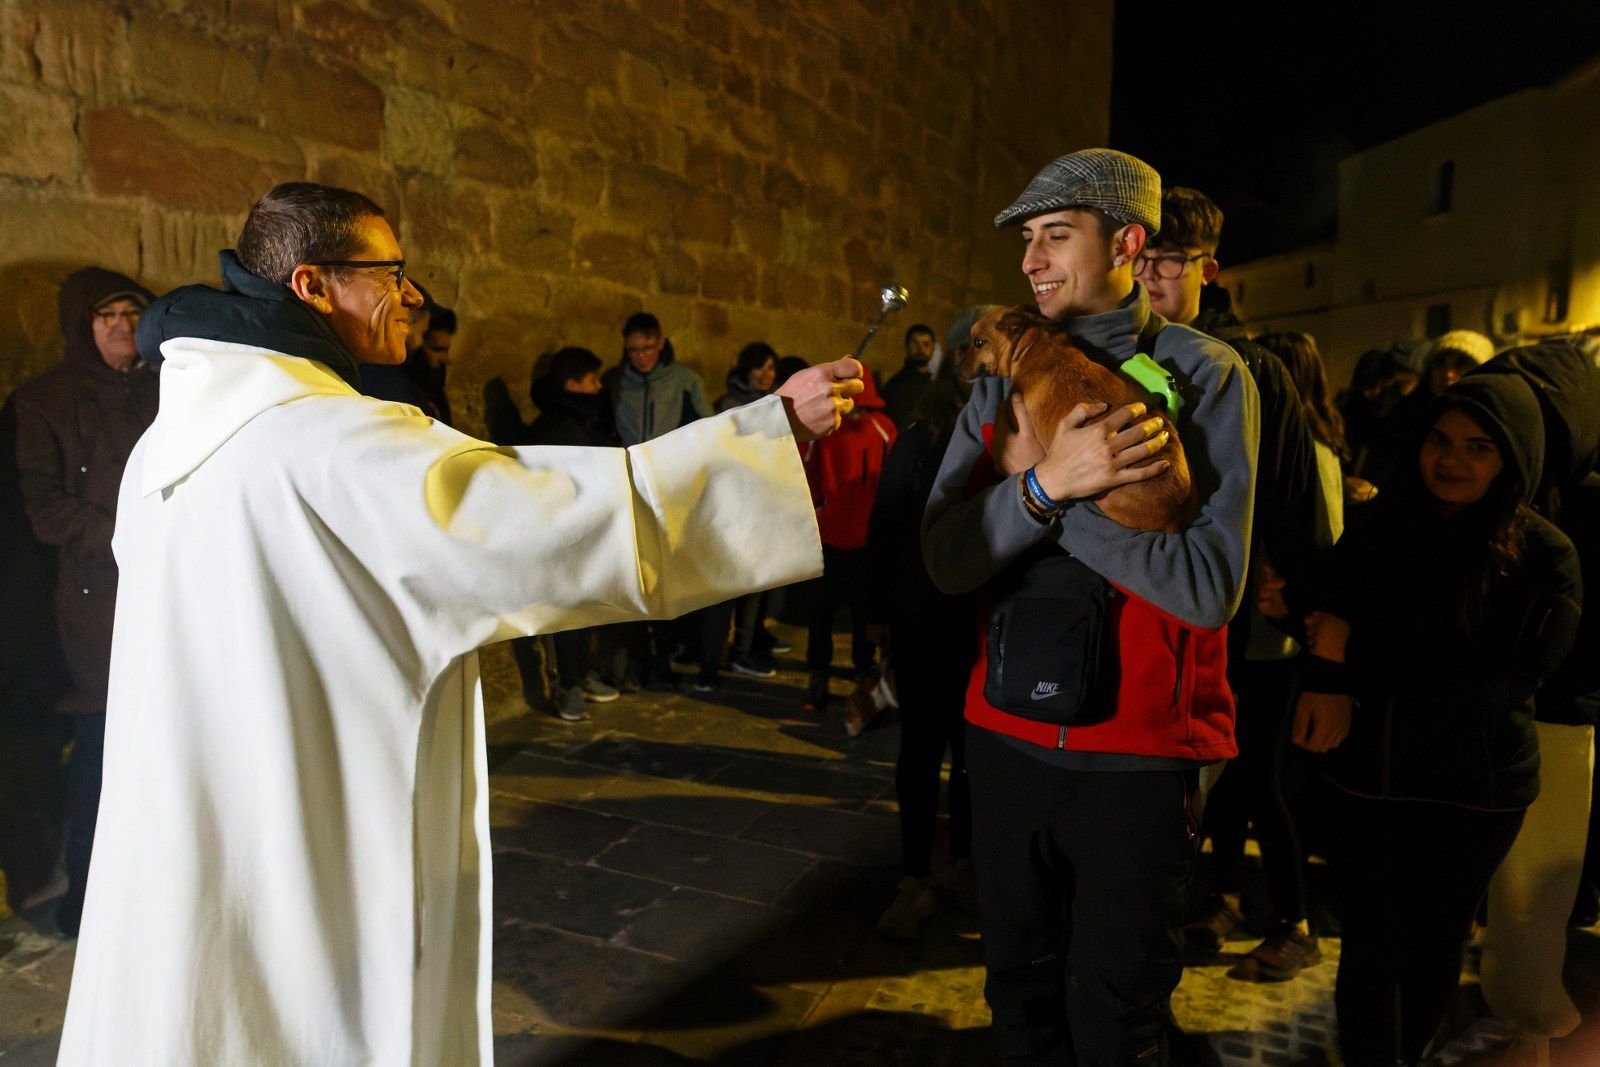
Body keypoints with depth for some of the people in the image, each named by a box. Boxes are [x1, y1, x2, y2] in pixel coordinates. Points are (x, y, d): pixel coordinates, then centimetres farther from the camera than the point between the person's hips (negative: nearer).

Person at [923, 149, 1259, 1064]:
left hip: (1138, 755, -3)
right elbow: (947, 560, -7)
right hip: (1007, 737, 4)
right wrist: (1048, 483, -25)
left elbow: (1209, 584, -18)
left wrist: (1034, 477, -18)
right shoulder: (1005, 379, 4)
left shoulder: (1204, 373, -7)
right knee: (1021, 989, 20)